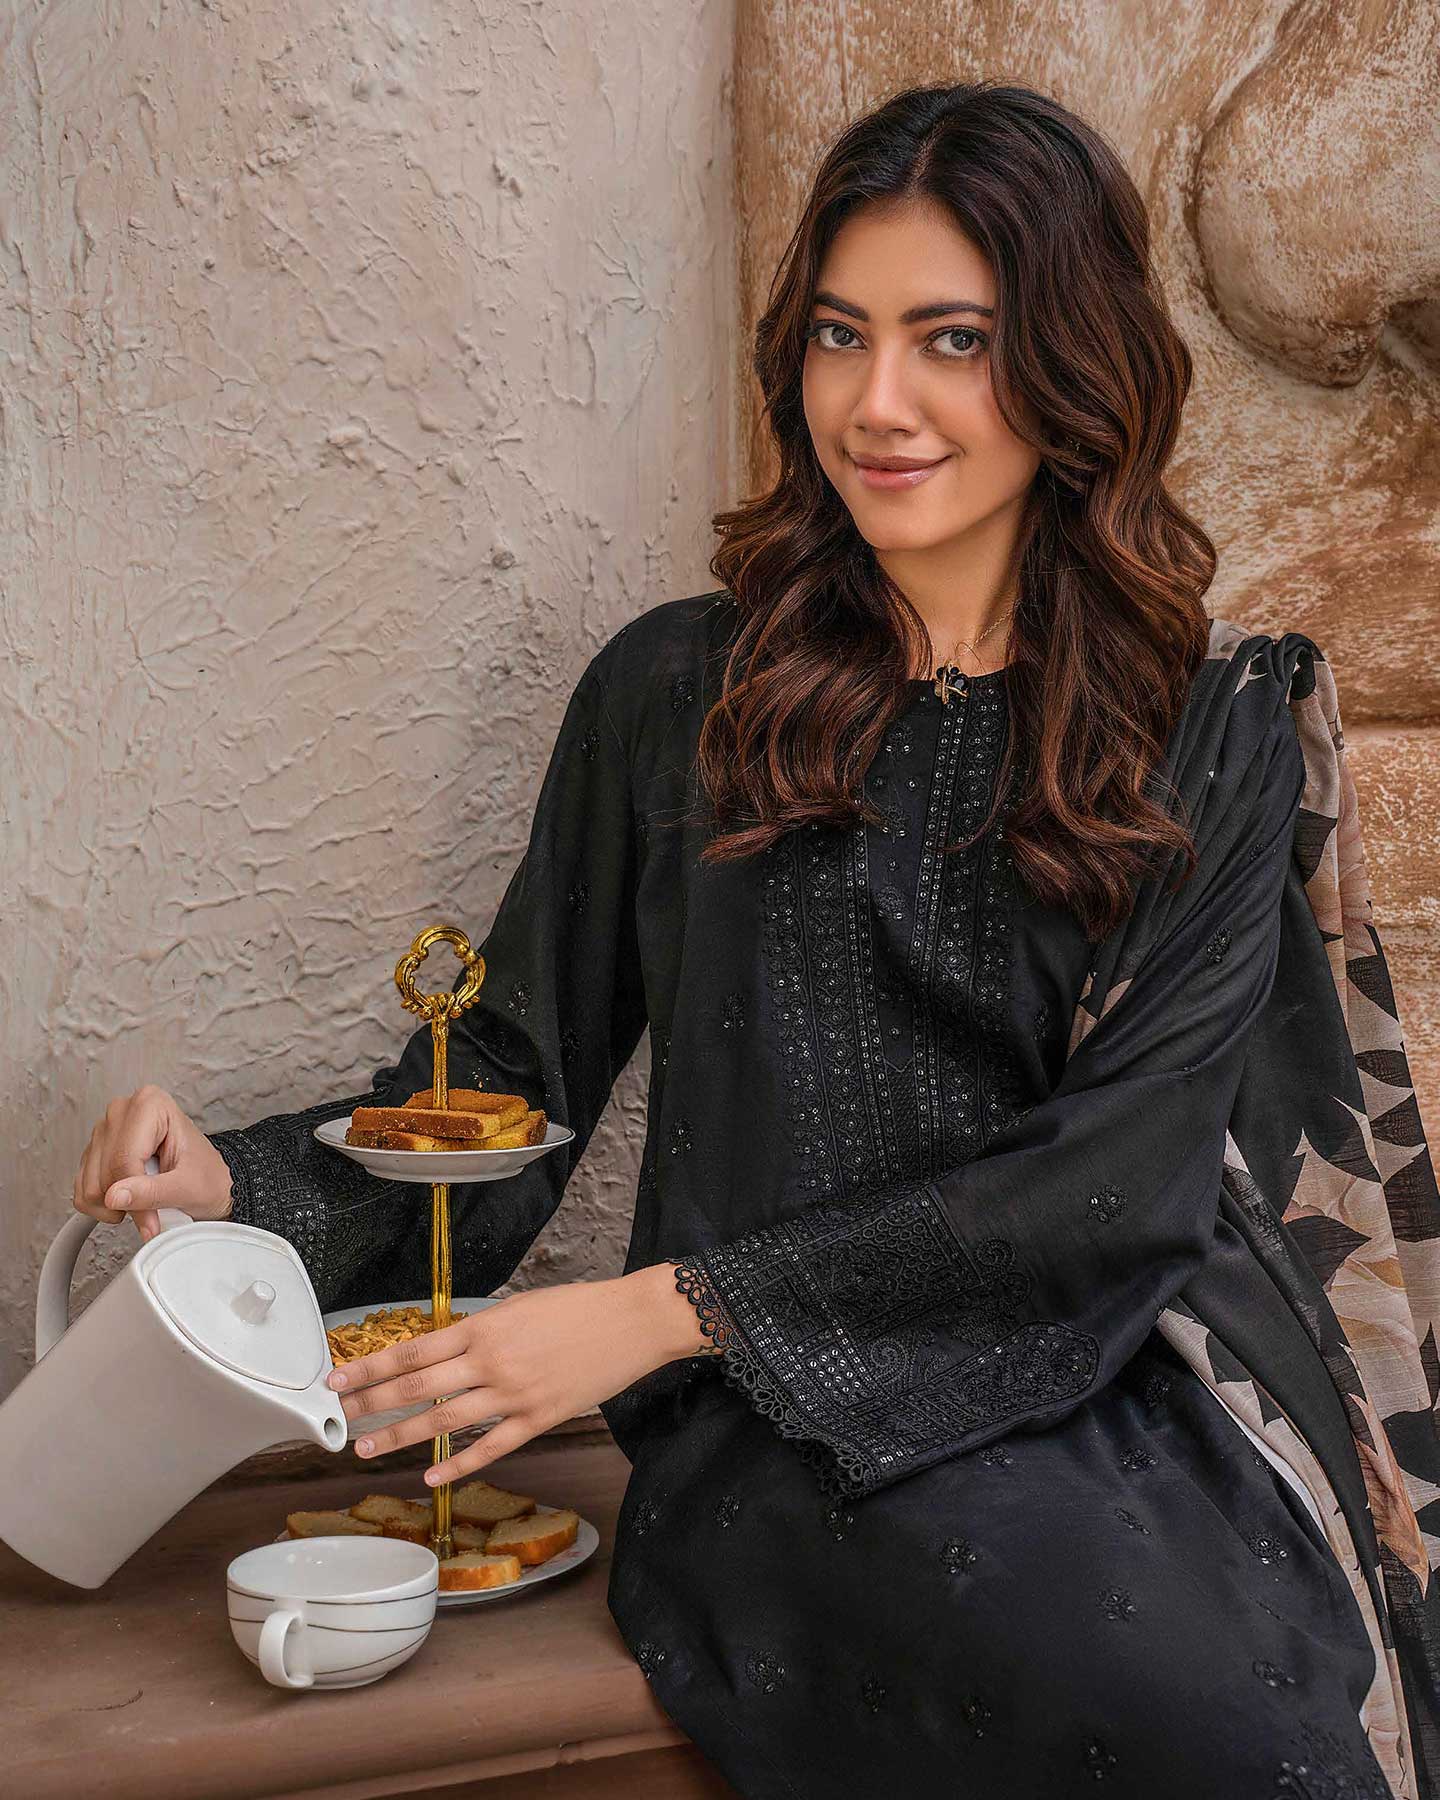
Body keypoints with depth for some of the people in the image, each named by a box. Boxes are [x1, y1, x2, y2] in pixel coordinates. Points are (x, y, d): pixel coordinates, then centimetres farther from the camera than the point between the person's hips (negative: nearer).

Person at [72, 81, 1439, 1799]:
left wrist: (677, 1307, -13)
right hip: (786, 1438, -1)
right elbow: (511, 1076, 12)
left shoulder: (1222, 726, 6)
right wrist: (237, 1185, -9)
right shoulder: (678, 692, 7)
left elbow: (1129, 1168, -5)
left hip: (1130, 1392, 2)